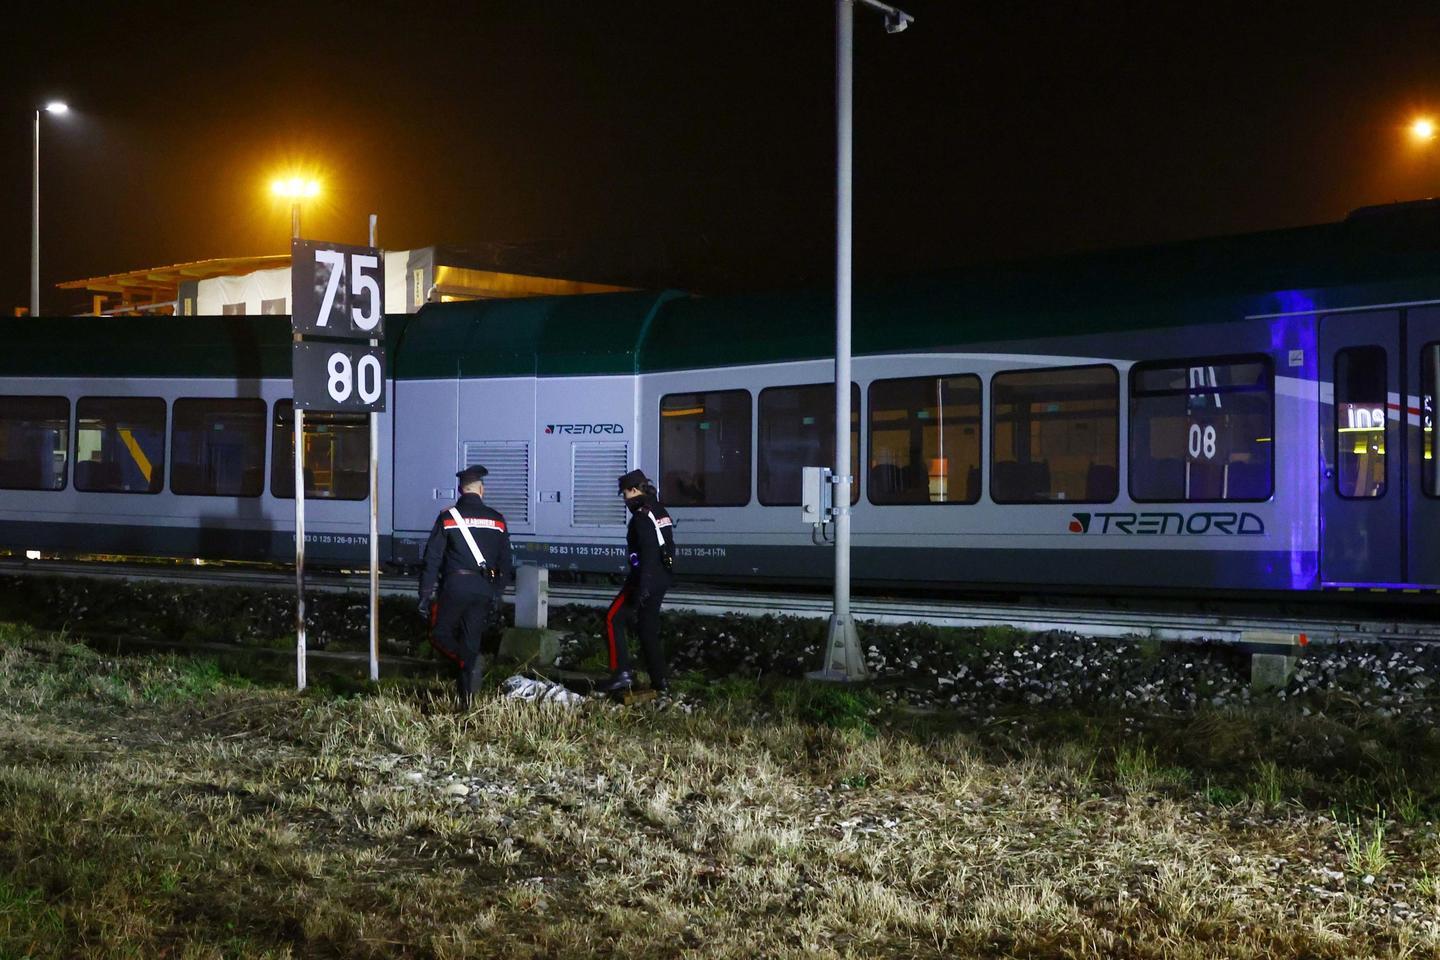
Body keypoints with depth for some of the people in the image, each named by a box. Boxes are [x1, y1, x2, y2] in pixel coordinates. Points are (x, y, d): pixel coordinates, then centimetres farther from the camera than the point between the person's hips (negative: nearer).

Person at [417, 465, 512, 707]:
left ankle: (468, 661, -21)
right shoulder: (497, 520, 9)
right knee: (471, 640, 9)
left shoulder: (448, 518, -1)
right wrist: (497, 593, 22)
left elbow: (432, 558, -4)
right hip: (484, 589, 3)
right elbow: (505, 562, 13)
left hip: (455, 586, -3)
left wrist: (425, 595, 0)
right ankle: (467, 702, 4)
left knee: (440, 634, 9)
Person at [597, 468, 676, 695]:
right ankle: (659, 681, 15)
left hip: (645, 580, -9)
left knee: (613, 619, -5)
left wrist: (642, 588, -26)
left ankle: (622, 673, -12)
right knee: (649, 628, 15)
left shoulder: (642, 516, -15)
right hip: (662, 580, 9)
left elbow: (648, 553, -23)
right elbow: (668, 547, 21)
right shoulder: (660, 512, 15)